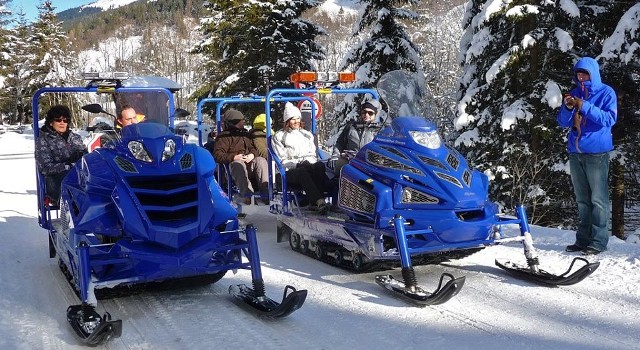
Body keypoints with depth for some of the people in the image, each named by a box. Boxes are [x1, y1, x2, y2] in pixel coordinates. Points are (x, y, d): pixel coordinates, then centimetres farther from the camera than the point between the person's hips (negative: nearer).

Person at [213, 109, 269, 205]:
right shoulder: (223, 136, 7)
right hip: (236, 163, -4)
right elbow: (217, 155, -4)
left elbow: (253, 148, 25)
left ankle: (266, 193, -39)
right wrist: (234, 157, -19)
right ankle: (247, 195, -55)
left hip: (250, 164, 4)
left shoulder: (245, 134, 28)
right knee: (238, 164, -40)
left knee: (261, 160, -28)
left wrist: (252, 155, -1)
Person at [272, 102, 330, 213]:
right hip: (290, 172, -3)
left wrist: (308, 162, -6)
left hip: (309, 167, 3)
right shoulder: (279, 136, 13)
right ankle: (320, 201, -55)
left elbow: (313, 155, 18)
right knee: (303, 171, -39)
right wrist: (299, 163, -12)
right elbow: (282, 160, 4)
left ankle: (315, 201, -44)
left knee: (320, 165, -33)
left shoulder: (307, 134, 25)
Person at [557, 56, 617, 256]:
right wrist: (567, 108, -9)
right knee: (582, 199, 10)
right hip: (575, 152, 5)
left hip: (597, 152, -5)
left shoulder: (606, 92, 1)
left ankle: (598, 240, -2)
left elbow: (610, 119, -12)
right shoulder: (575, 93, 14)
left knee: (598, 199, -5)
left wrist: (585, 107, -19)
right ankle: (583, 239, 16)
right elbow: (563, 122, 11)